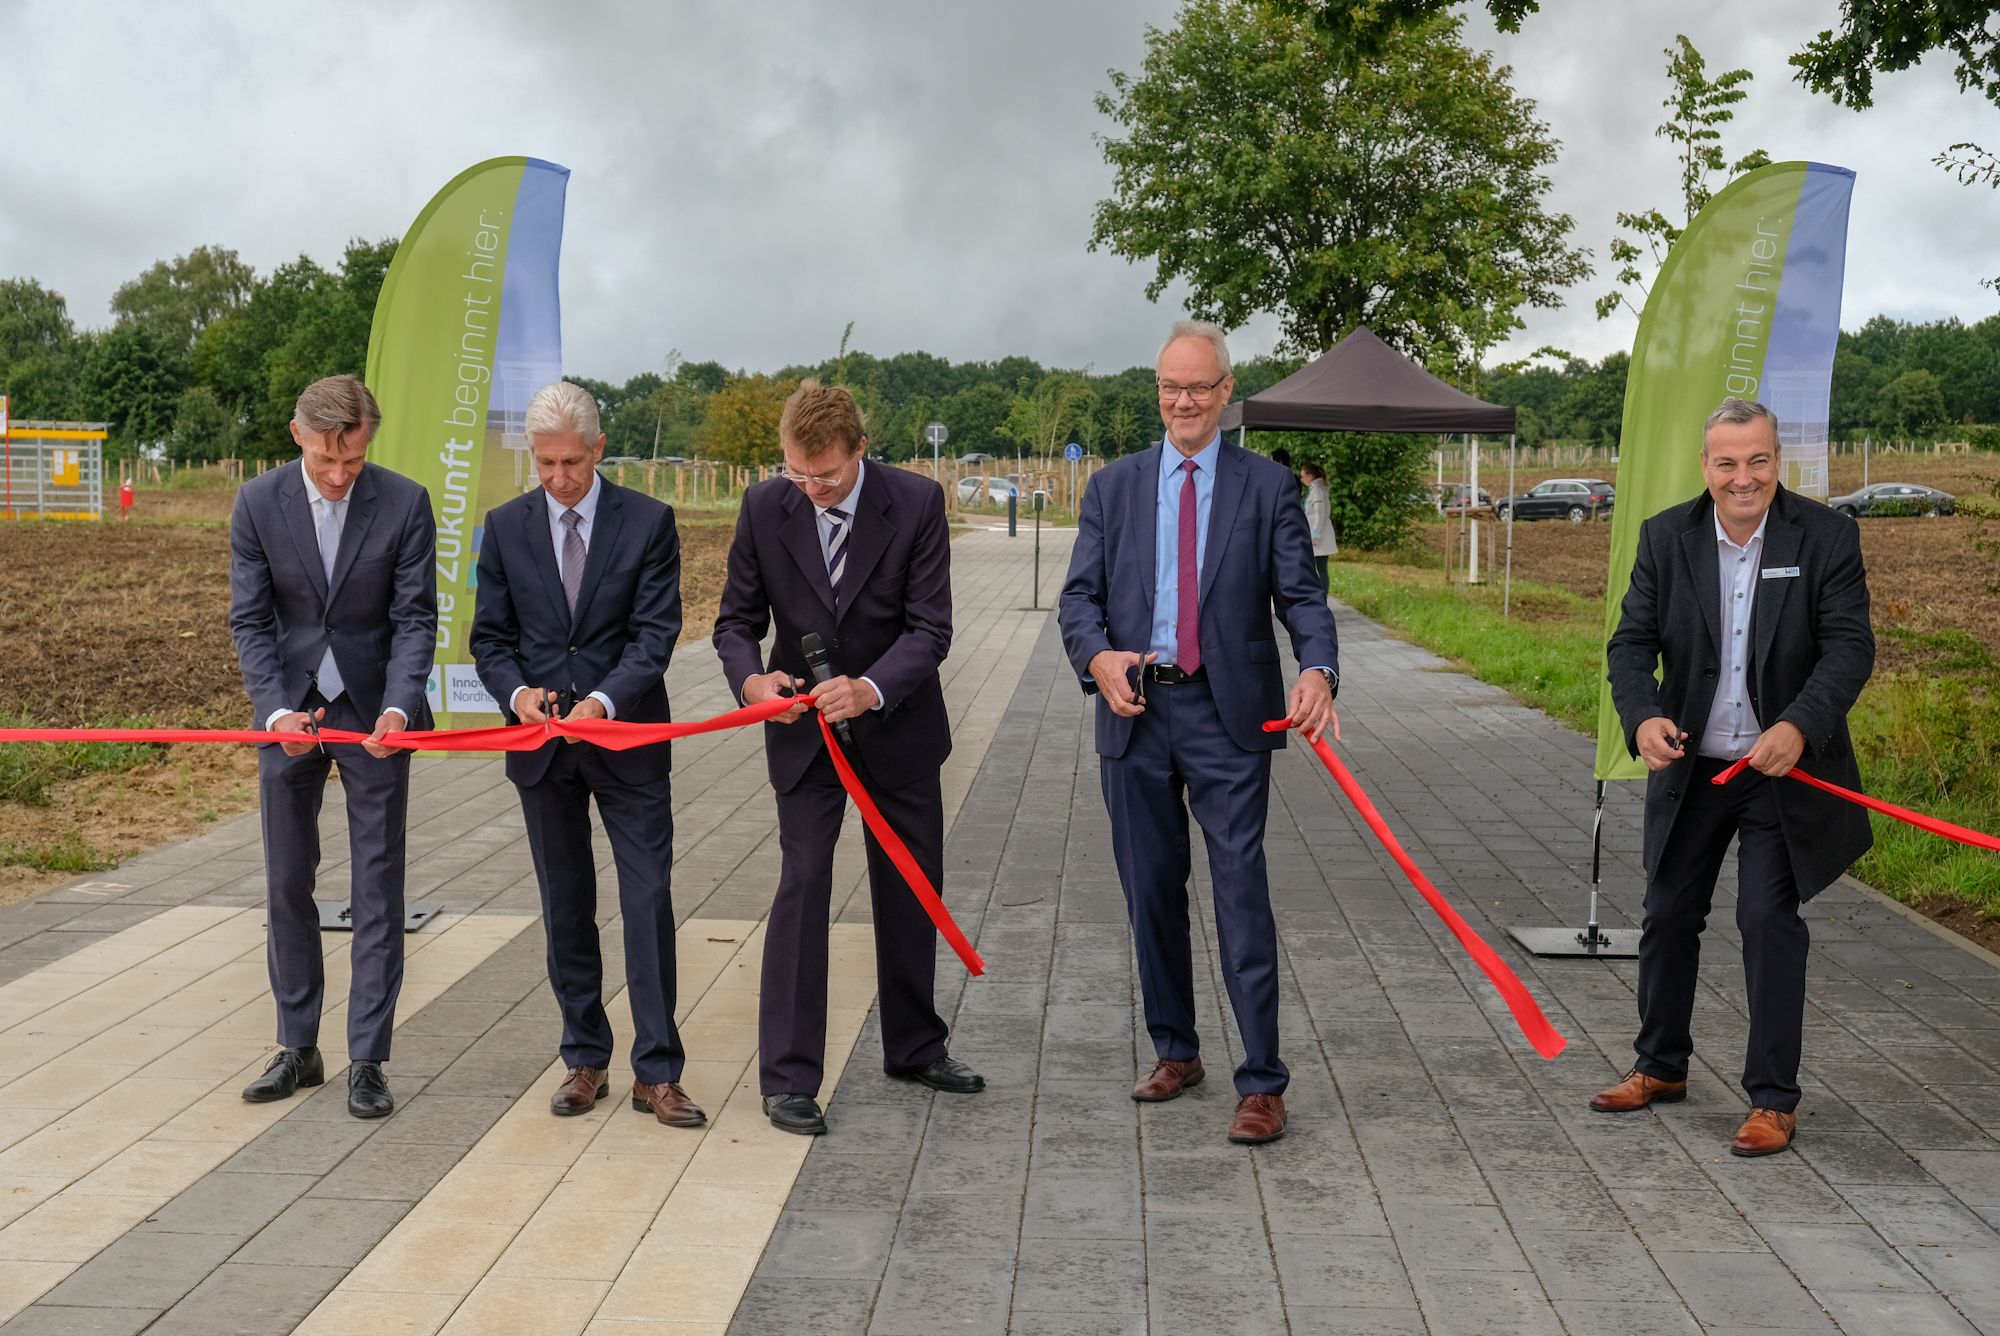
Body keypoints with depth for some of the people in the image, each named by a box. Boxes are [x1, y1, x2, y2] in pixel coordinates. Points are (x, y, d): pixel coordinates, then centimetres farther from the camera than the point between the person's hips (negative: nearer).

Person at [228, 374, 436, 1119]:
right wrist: (275, 710, -19)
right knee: (286, 885, 9)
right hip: (289, 714, 2)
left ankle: (367, 1059, 9)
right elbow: (250, 619, -5)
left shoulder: (405, 504, -10)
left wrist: (397, 707, -24)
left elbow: (415, 618, -9)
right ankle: (297, 1048, 22)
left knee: (378, 890, 0)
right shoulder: (258, 504, -6)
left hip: (373, 715, -2)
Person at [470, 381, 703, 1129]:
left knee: (648, 902, -4)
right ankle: (585, 1061, 22)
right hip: (542, 742, 3)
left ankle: (656, 1072, 3)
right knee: (565, 908, 11)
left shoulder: (648, 523, -4)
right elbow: (490, 636, 5)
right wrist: (518, 691, -15)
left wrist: (604, 700, -24)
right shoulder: (505, 527, 4)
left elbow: (656, 632, -9)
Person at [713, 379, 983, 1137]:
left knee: (911, 890, 12)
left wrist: (872, 688, -33)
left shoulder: (917, 503, -14)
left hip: (898, 726, 1)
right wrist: (749, 678, -25)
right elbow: (737, 619, -3)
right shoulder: (765, 508, -9)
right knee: (801, 888, -7)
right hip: (804, 727, -1)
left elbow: (931, 626, -16)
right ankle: (788, 1075, 1)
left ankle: (914, 1048, 30)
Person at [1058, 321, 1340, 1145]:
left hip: (1227, 716, -3)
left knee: (1241, 893, -6)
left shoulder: (1268, 486, 3)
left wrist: (1318, 669, -24)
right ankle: (1175, 1052, 28)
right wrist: (1098, 656, -18)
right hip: (1136, 712, 3)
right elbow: (1079, 595, 4)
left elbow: (1299, 594, -4)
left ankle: (1262, 1084, -2)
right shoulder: (1114, 487, 10)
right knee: (1151, 892, 12)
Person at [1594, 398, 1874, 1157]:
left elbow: (1850, 646, -17)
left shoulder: (1826, 537, -11)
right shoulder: (1666, 537, -5)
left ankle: (1773, 1099, 9)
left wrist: (1799, 726, -34)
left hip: (1783, 768, -3)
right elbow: (1632, 640, -8)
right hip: (1690, 765, 3)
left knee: (1770, 921, -4)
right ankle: (1661, 1068, 33)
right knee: (1668, 914, 13)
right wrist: (1643, 717, -28)